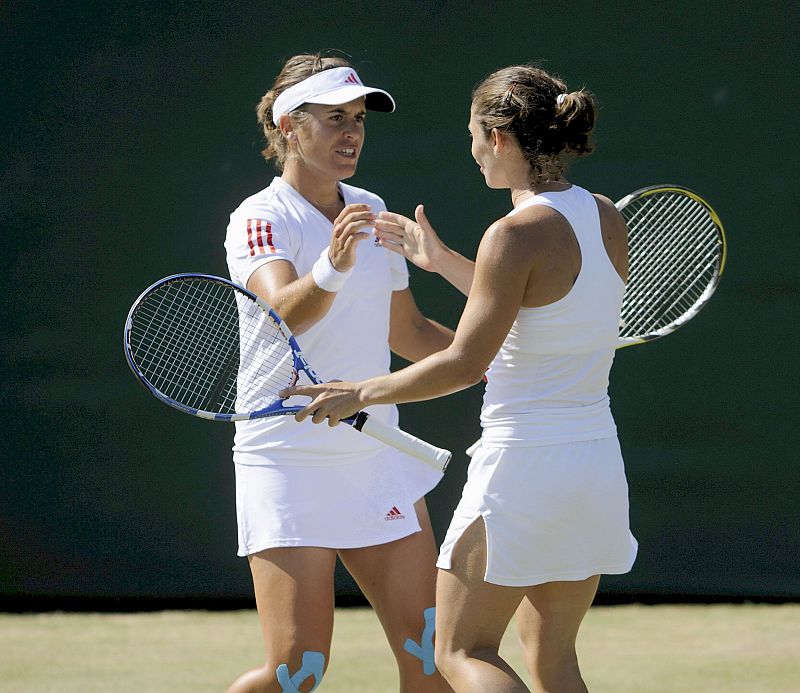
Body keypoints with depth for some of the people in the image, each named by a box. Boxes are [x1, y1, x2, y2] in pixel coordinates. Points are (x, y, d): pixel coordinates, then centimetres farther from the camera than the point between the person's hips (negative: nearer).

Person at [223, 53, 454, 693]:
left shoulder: (370, 212, 11)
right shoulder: (260, 219, -10)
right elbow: (283, 311, -31)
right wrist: (332, 267, -50)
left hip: (377, 459, 7)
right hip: (290, 464, -7)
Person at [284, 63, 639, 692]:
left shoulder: (517, 234, -17)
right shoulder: (609, 220, 6)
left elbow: (465, 364, -17)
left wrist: (359, 394, -6)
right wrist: (443, 262, 28)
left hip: (523, 464, -8)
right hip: (598, 465, 8)